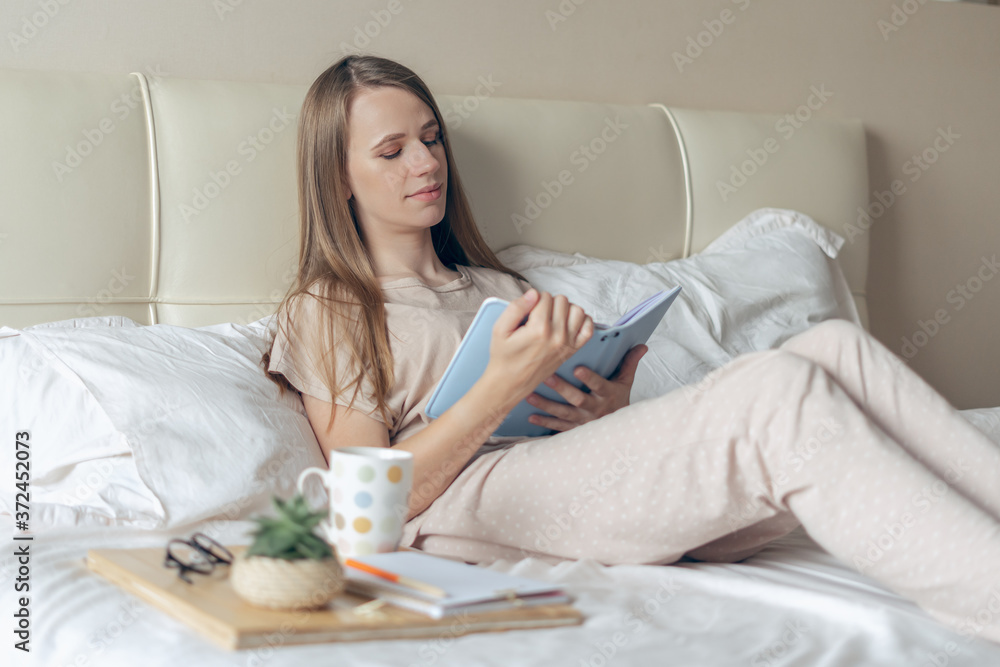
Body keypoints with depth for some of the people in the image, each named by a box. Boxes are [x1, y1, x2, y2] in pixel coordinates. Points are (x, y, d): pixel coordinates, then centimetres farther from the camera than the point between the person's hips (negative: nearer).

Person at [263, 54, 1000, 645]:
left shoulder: (499, 289, 33)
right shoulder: (325, 312, 14)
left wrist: (612, 411, -2)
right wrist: (503, 387, -13)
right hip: (475, 505, -6)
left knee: (835, 345, -19)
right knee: (778, 389, -30)